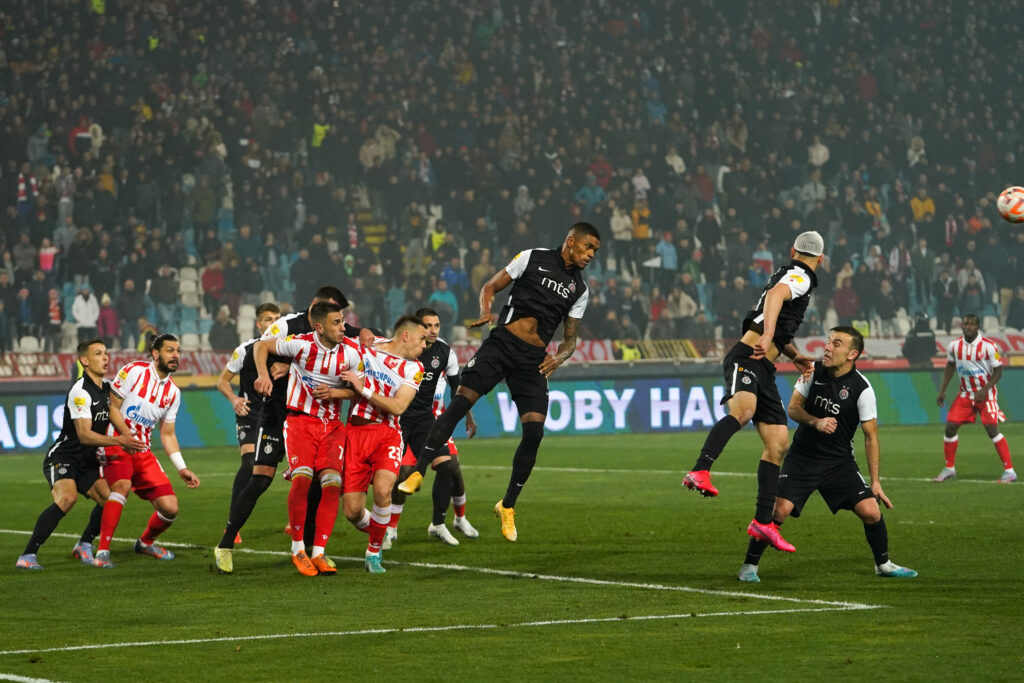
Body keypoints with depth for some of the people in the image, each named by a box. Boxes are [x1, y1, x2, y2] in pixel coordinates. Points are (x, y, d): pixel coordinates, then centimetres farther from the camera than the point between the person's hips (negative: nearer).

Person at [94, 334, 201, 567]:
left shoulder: (173, 393, 10)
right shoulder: (134, 371, -7)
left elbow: (167, 434, 16)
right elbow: (112, 407, -8)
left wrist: (182, 469, 8)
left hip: (143, 451, 6)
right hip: (116, 443, -6)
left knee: (170, 508, -3)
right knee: (122, 485, -35)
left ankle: (145, 543, 29)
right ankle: (102, 552, -34)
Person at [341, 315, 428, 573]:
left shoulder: (414, 368, 7)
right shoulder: (365, 351, 5)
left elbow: (397, 407, -7)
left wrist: (363, 389, -13)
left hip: (387, 433, 0)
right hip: (355, 430, 0)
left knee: (382, 489, -27)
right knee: (353, 512, -6)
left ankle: (374, 552, -7)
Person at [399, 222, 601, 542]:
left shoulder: (579, 289, 14)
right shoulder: (532, 258, 4)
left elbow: (570, 339, 19)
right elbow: (490, 287, 8)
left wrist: (560, 357, -3)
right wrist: (485, 312, -13)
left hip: (534, 360, 3)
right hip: (502, 344, -3)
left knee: (534, 432, -9)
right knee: (460, 402, -19)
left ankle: (508, 506, 7)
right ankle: (417, 473, -19)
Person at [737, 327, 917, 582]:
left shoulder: (862, 388, -13)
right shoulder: (813, 372, -6)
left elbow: (871, 436, -8)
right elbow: (793, 408, 0)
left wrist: (875, 481, -9)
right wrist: (816, 422, -21)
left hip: (840, 461, -1)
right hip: (803, 456, 1)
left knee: (871, 511, -11)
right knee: (779, 510, -16)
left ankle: (883, 564, 15)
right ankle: (749, 565, 0)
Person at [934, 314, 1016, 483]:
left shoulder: (988, 346, -15)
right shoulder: (954, 346, -2)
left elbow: (998, 371, -11)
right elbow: (950, 367, 14)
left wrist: (984, 391, -22)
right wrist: (942, 390, 9)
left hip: (985, 394, -5)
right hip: (965, 393, 5)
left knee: (992, 429, -14)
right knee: (950, 426, -1)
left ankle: (1009, 471, -9)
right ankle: (949, 468, 16)